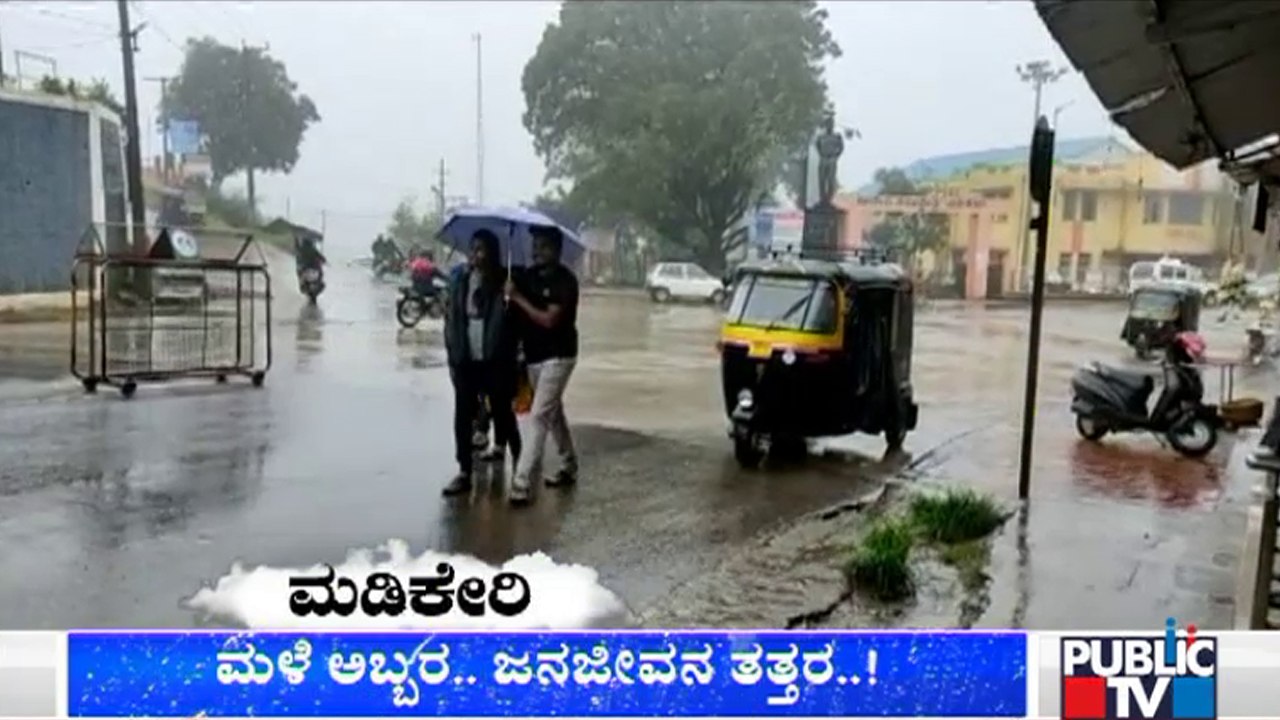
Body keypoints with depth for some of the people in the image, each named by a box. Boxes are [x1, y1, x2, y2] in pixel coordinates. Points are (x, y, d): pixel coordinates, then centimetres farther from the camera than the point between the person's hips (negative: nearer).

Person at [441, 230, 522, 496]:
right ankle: (464, 472, 12)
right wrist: (452, 356, 3)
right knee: (463, 417, 4)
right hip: (465, 361, 3)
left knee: (502, 413, 8)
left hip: (496, 361, -3)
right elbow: (451, 318, 7)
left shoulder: (504, 281, -6)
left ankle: (517, 459, 29)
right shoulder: (459, 278, 4)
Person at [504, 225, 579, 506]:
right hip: (534, 356, 8)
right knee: (553, 414, 18)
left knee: (539, 416, -12)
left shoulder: (565, 280, -14)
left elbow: (549, 320, -23)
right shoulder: (530, 276, 6)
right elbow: (520, 312, 11)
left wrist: (518, 298, -20)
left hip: (557, 356, -8)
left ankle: (522, 482, -13)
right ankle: (569, 468, 33)